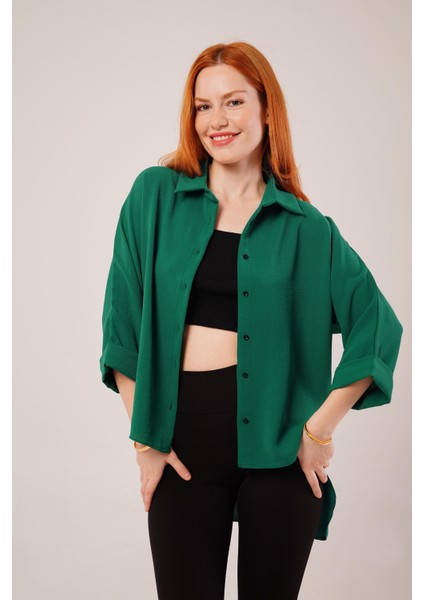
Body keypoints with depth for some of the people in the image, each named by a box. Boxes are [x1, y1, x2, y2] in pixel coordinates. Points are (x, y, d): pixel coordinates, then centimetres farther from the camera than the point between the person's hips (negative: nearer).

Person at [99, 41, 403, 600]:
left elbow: (379, 327, 4)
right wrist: (144, 438, -4)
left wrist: (322, 428, -3)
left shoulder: (305, 227, 2)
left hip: (277, 442, 1)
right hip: (186, 436, 0)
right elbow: (123, 320, 0)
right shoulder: (156, 196, 1)